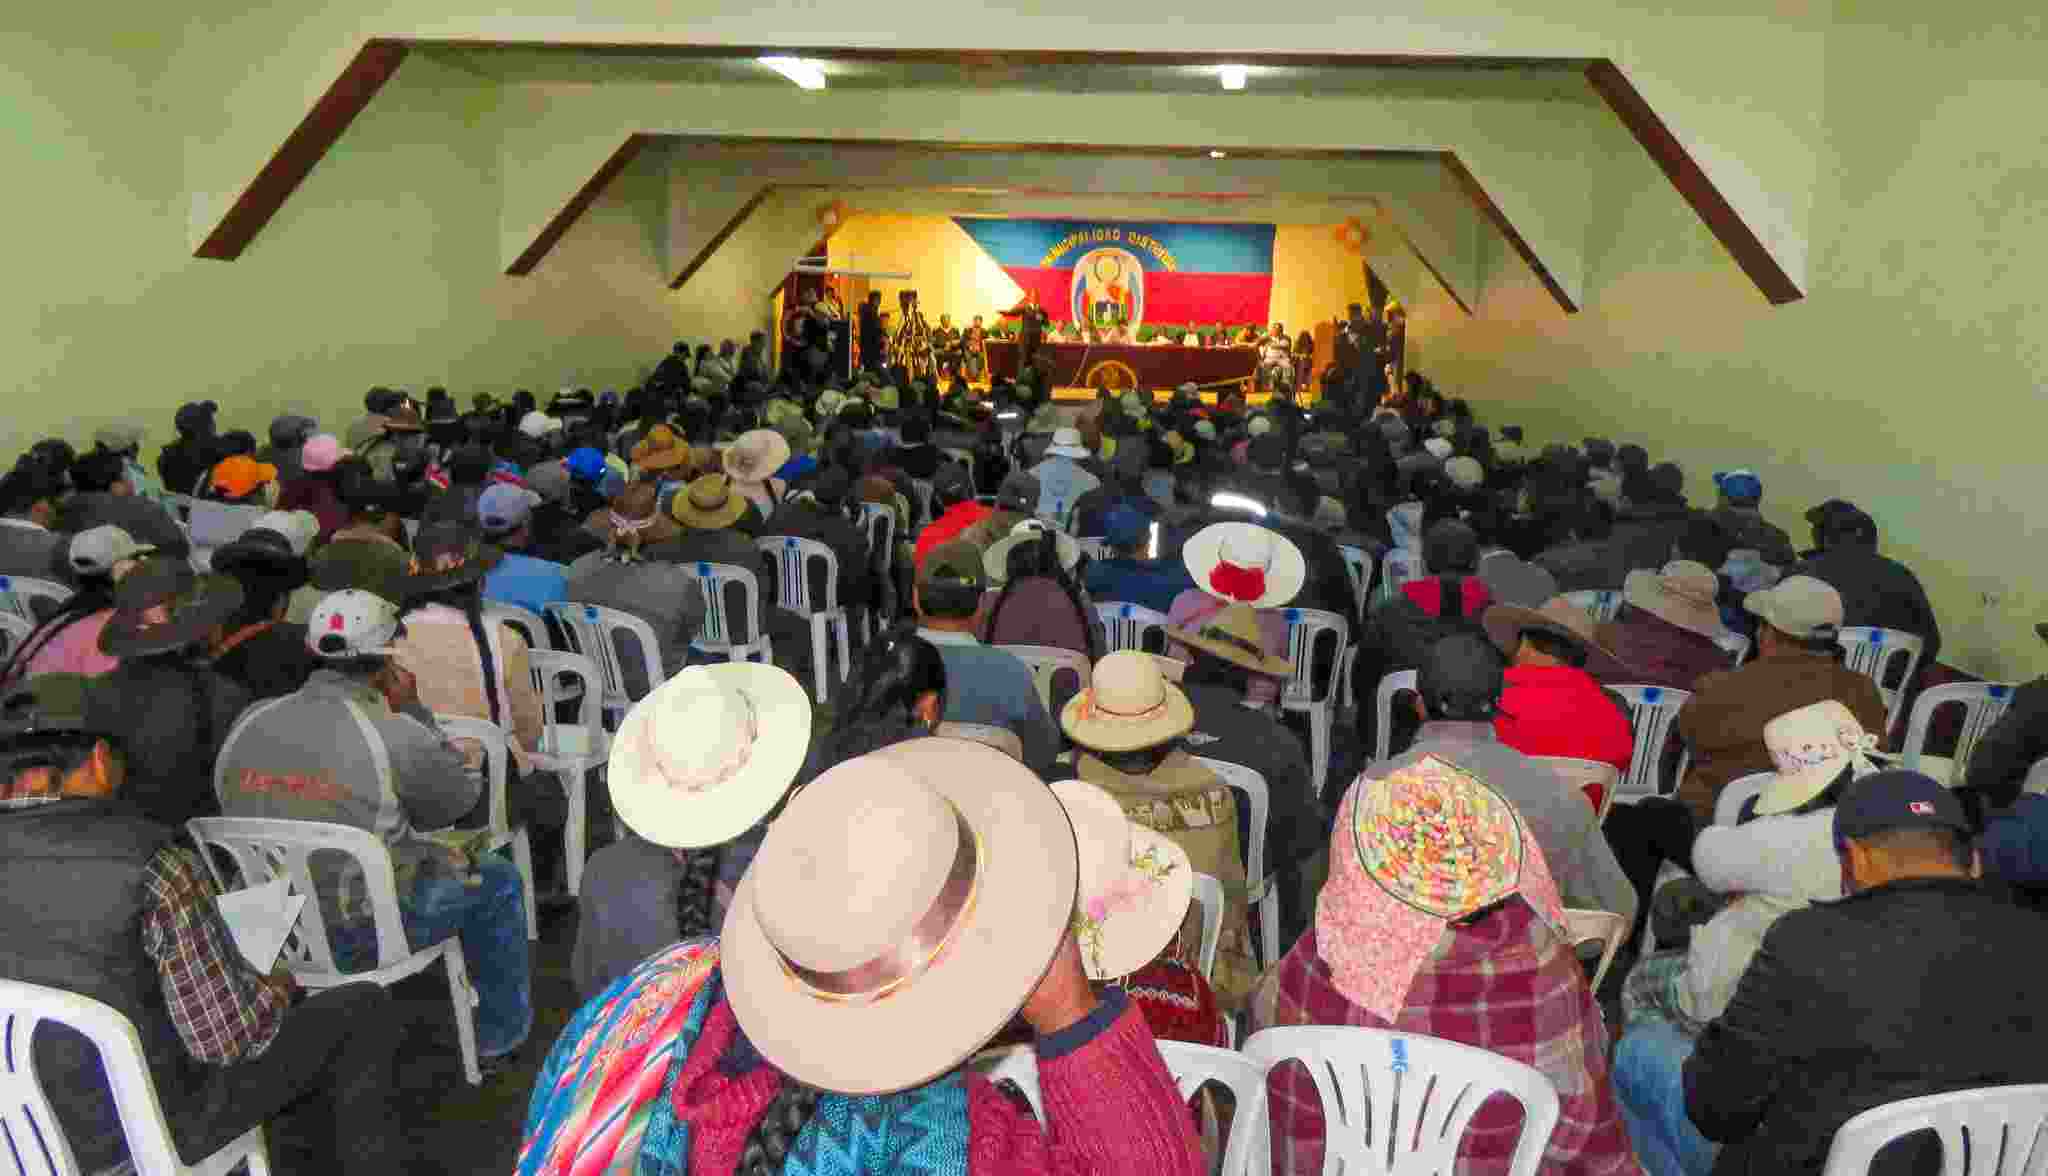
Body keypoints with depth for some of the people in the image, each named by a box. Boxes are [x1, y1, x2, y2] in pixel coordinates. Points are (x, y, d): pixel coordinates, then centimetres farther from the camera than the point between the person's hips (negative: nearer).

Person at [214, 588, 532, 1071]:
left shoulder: (248, 723, -4)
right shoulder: (395, 734, -22)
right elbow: (460, 799, -5)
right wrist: (412, 710, -3)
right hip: (361, 932, -7)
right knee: (497, 878, 16)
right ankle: (500, 1039, 28)